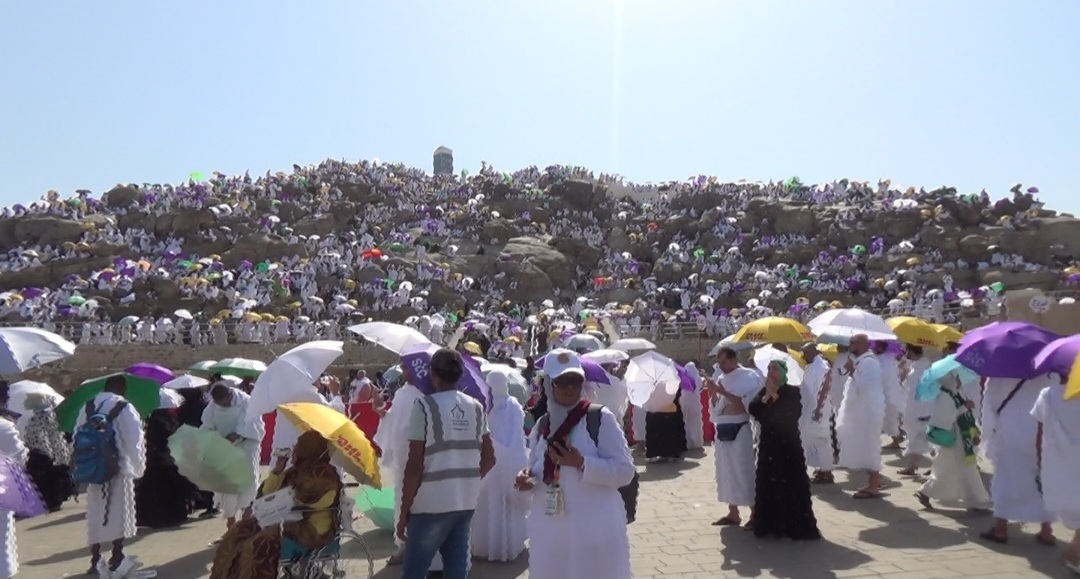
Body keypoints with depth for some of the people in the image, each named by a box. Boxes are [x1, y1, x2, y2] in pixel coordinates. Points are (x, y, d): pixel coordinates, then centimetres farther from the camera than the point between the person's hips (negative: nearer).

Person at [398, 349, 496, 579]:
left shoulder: (425, 406, -10)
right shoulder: (476, 407, 5)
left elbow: (415, 465, -12)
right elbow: (489, 458, 9)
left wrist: (404, 511, -5)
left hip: (431, 504, -5)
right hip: (466, 502, 5)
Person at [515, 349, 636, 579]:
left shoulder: (600, 418, -8)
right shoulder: (541, 426, 8)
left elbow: (625, 470, -12)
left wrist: (581, 463, -22)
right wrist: (528, 481, -4)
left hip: (594, 530, -4)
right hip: (549, 531, 5)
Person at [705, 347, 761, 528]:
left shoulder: (749, 377, -7)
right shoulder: (720, 378, 10)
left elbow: (747, 404, -16)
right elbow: (715, 408, 11)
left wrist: (724, 393, -19)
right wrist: (712, 393, -6)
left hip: (740, 430, -7)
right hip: (722, 430, 7)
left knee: (745, 472, -3)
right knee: (726, 472, 11)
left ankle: (754, 514, 8)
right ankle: (733, 513, 22)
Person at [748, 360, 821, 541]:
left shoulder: (792, 392, -2)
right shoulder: (763, 391, 8)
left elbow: (793, 413, -15)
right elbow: (752, 409, -6)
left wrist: (775, 395, -12)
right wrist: (766, 396, -15)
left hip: (788, 443, -4)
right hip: (768, 444, 4)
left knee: (792, 483, -3)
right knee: (768, 483, 4)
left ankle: (796, 525, 5)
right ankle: (771, 523, 13)